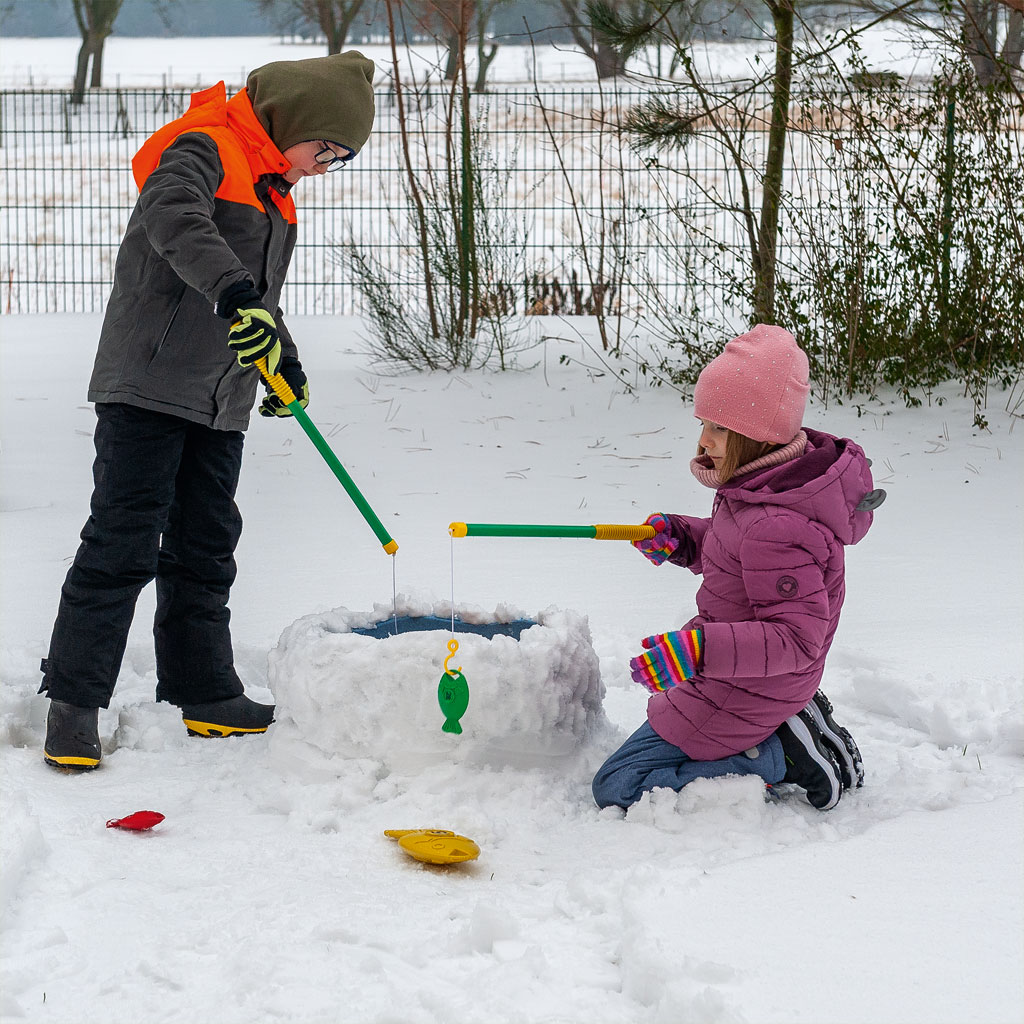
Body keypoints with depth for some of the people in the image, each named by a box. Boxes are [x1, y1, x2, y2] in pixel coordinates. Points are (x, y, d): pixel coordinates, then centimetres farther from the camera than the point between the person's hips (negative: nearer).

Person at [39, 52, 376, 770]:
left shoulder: (272, 191, 20)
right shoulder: (204, 150, -10)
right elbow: (173, 216, -32)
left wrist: (285, 363, 20)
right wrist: (235, 294, -44)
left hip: (219, 406, 9)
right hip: (149, 388, -9)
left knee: (206, 550, 13)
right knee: (123, 544, -11)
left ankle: (207, 695, 21)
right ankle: (74, 704, -7)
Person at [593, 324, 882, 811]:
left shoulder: (775, 529, -33)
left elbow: (796, 637, -33)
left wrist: (697, 651, -41)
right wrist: (679, 538, 0)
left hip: (742, 698, -10)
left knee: (615, 789, -3)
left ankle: (781, 757, -6)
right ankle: (791, 733, 14)